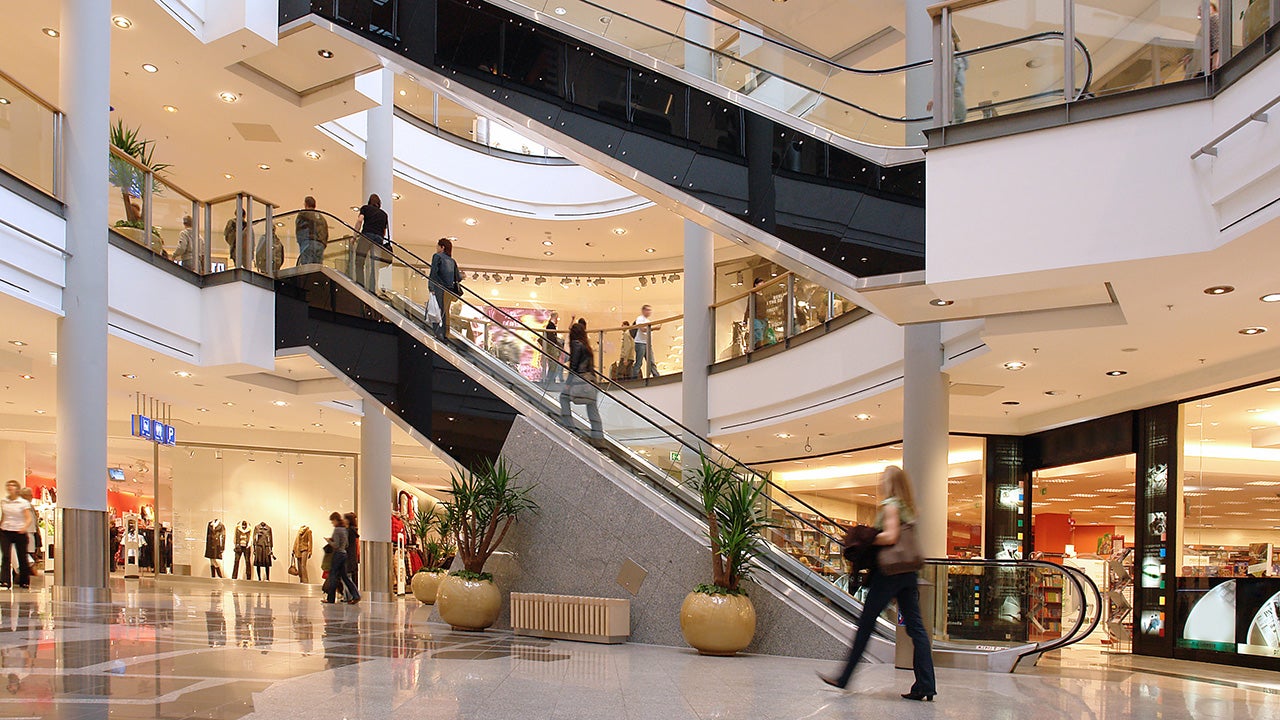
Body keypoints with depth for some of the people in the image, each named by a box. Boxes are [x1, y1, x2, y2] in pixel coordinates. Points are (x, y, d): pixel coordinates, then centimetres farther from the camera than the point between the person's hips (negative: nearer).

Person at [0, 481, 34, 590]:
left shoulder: (23, 503, -3)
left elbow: (29, 518, -8)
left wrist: (24, 527, -25)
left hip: (19, 533, -2)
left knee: (22, 558, 4)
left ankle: (24, 581, 17)